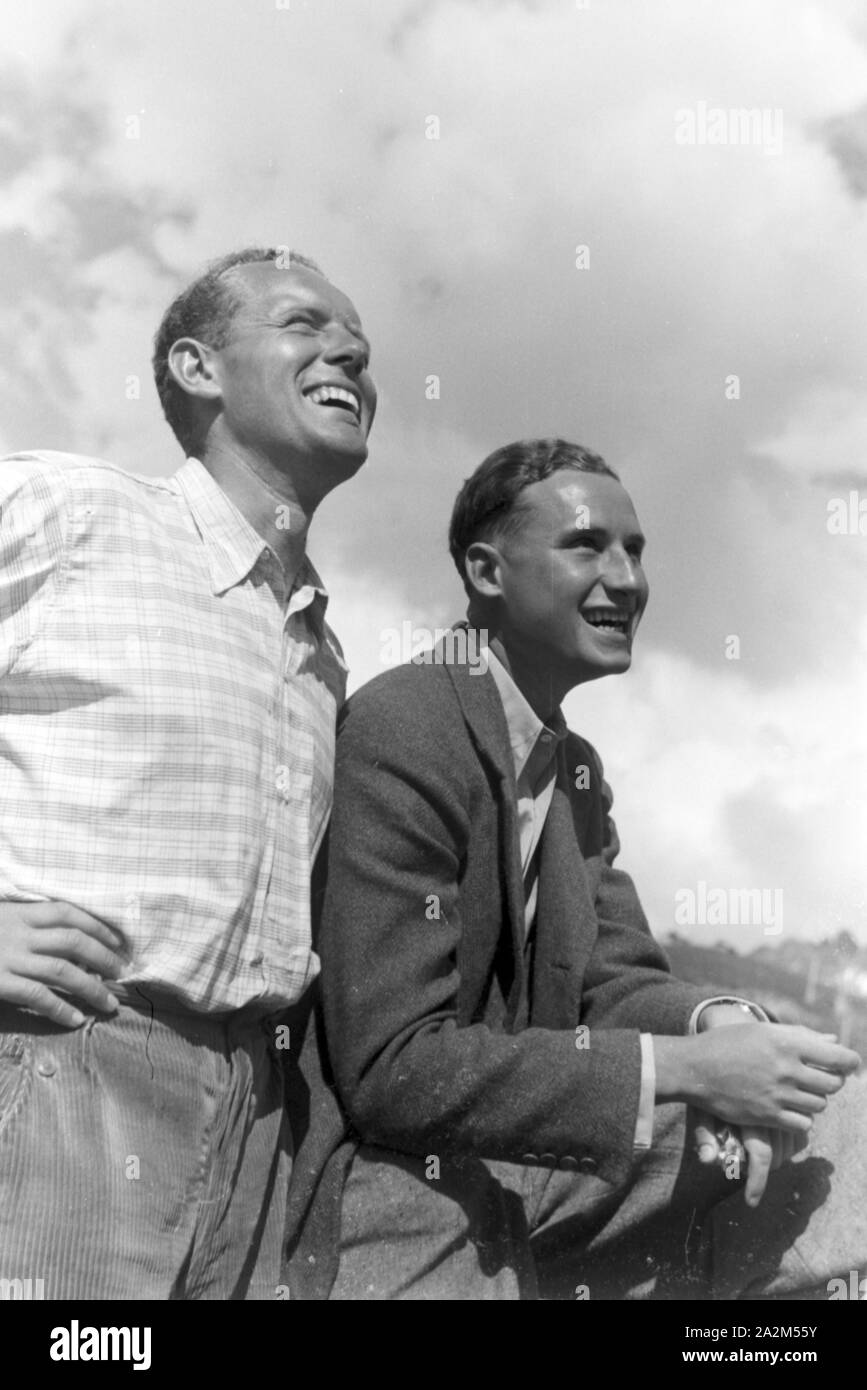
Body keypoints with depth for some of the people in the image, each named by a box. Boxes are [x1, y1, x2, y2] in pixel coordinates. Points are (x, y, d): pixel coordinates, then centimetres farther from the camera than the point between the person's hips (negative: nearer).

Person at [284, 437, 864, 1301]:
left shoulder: (578, 770, 11)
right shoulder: (400, 729, -19)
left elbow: (614, 977, 7)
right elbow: (389, 1070, -24)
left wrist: (719, 1025, -17)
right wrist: (682, 1069, -26)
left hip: (534, 1166, 7)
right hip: (400, 1190, -7)